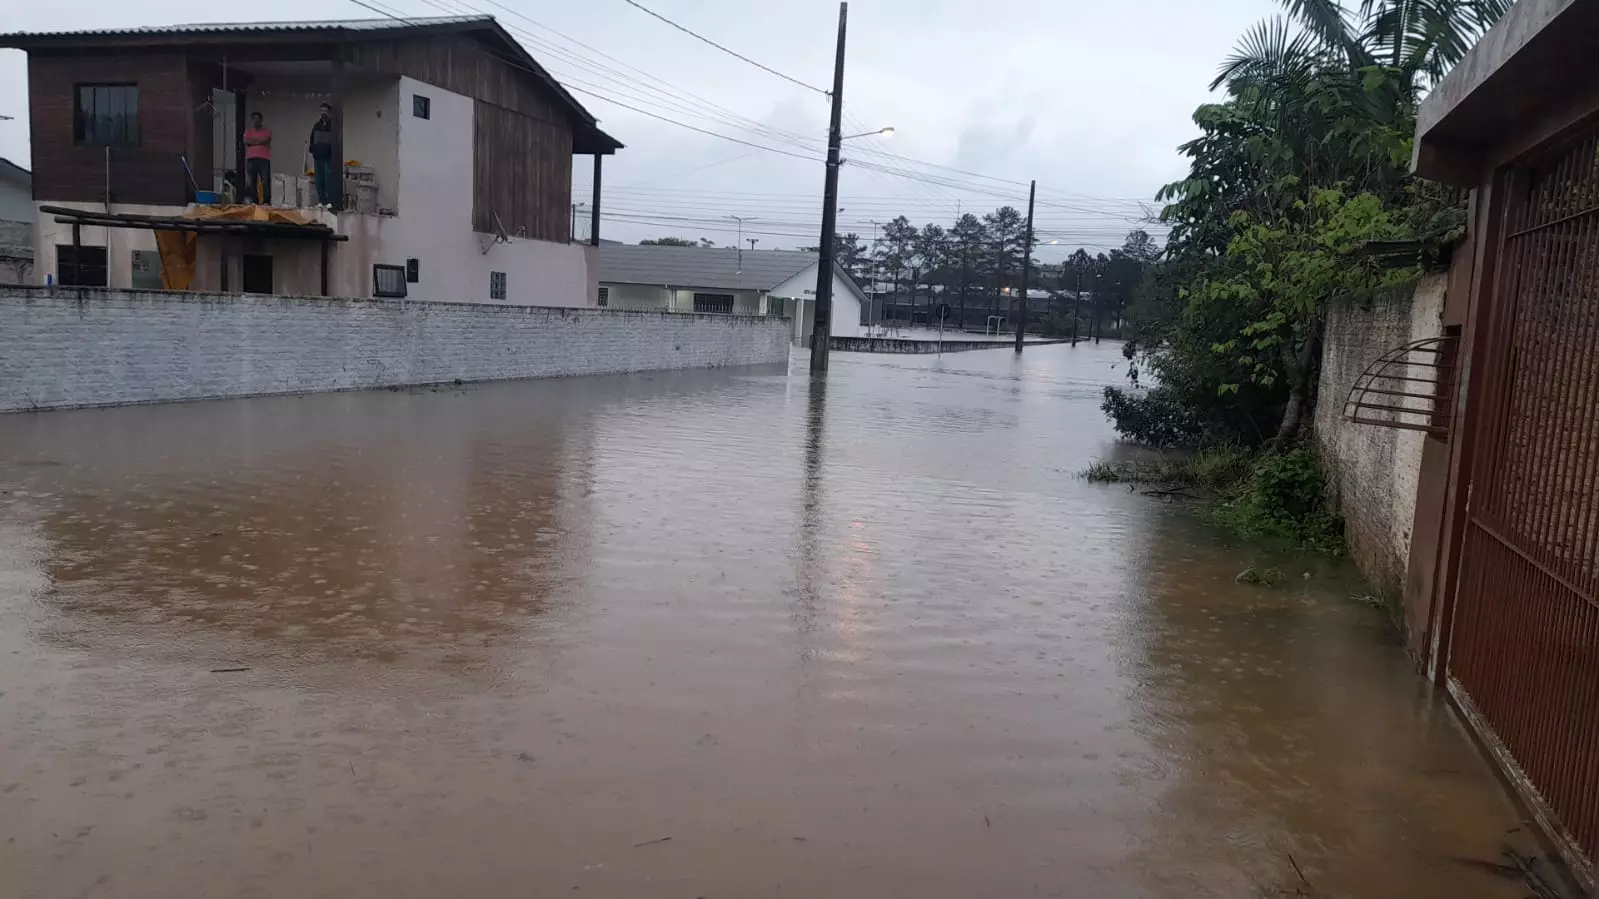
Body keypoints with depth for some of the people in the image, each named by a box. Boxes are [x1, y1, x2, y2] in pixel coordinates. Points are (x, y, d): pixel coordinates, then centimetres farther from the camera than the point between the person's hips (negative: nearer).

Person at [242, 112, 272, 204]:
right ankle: (253, 201, -2)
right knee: (251, 181, -2)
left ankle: (267, 201, -12)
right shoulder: (248, 131, 19)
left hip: (264, 159, -2)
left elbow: (266, 141, -6)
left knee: (265, 181, -10)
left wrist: (253, 141, 1)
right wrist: (259, 141, -3)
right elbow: (246, 141, 1)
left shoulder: (267, 131, 12)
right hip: (251, 159, 2)